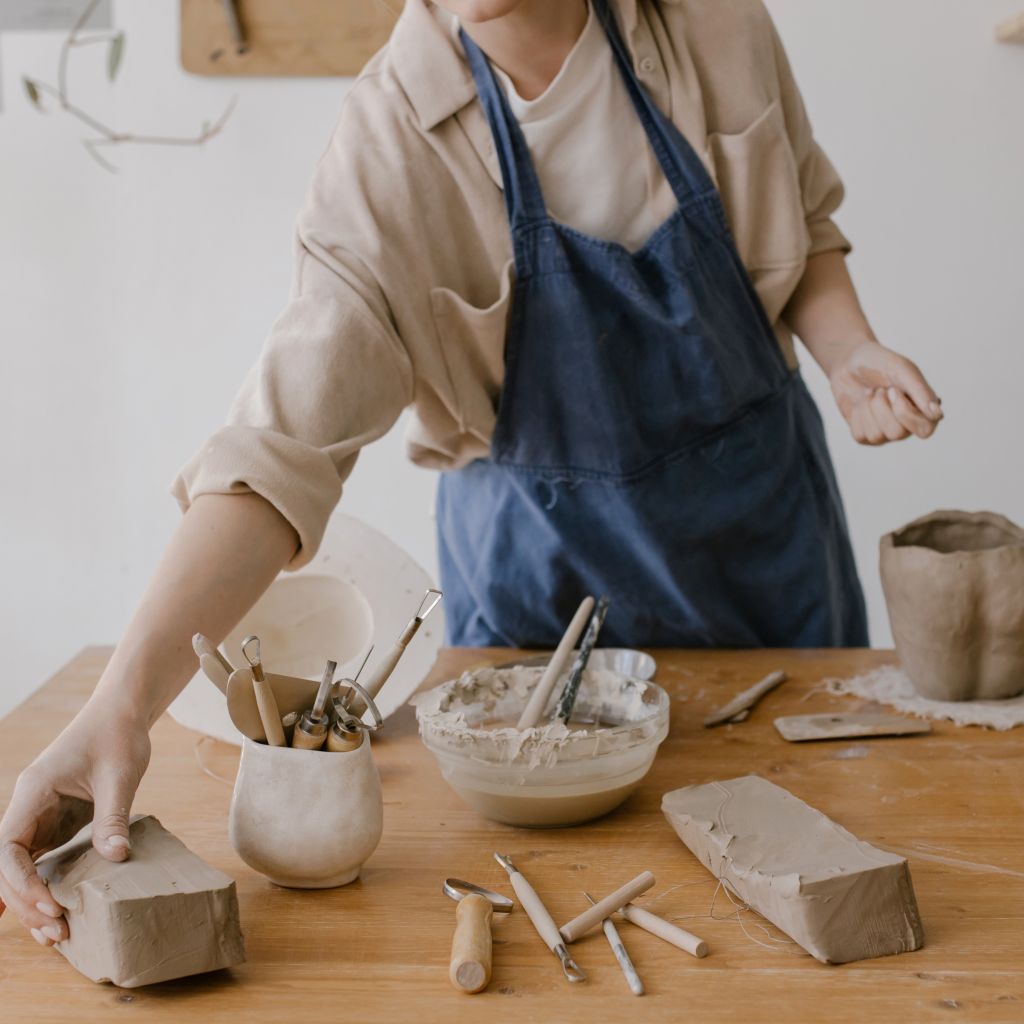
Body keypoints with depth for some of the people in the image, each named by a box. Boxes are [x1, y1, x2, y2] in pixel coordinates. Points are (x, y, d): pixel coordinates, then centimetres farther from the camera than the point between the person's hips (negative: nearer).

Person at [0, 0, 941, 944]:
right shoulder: (392, 137, -23)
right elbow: (286, 441, -32)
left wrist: (847, 350, -16)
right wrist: (122, 705, -42)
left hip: (763, 520, 3)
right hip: (546, 564, -3)